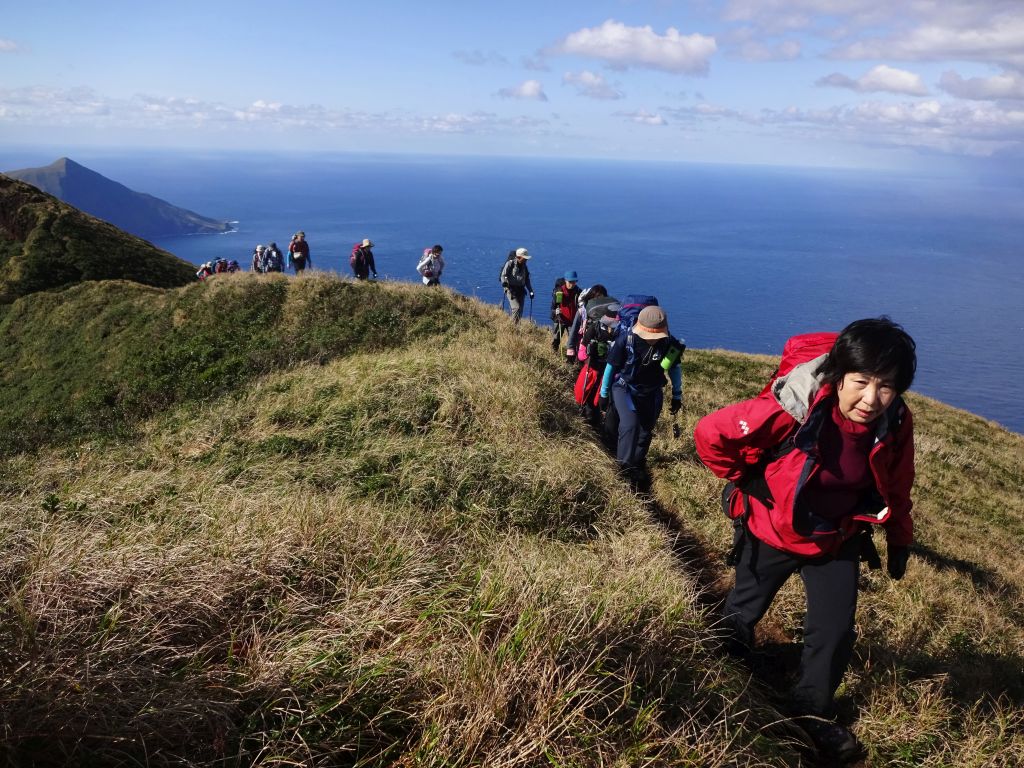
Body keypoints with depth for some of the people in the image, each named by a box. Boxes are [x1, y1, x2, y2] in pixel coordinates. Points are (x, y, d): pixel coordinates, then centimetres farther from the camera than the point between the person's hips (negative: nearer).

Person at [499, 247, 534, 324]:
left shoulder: (524, 267, 14)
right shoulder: (510, 263, -5)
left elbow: (527, 280, 21)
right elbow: (504, 274, -11)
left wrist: (531, 291, 14)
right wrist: (504, 281, -32)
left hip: (521, 290, 7)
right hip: (511, 289, -6)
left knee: (520, 310, 3)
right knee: (516, 308, -20)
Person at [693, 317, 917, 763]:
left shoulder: (894, 424, -20)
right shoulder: (790, 411, -37)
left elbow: (895, 487, 1)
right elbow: (711, 433, -26)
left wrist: (899, 538, 10)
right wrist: (746, 482, -15)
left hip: (836, 541, 3)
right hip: (771, 533, -2)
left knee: (835, 630, 4)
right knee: (744, 611, 18)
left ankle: (814, 710, 30)